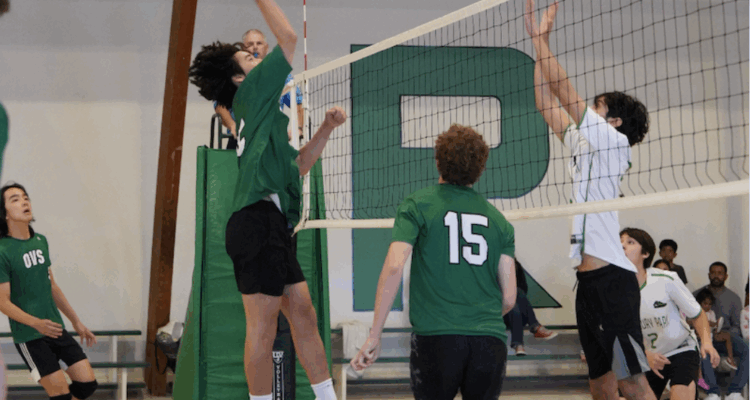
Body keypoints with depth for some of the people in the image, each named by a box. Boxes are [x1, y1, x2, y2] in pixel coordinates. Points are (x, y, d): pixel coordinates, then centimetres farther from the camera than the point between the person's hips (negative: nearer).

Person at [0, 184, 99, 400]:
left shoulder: (41, 241, 8)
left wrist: (76, 322, 19)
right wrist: (36, 323, -29)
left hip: (56, 330, 7)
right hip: (29, 337, -7)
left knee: (88, 383, 3)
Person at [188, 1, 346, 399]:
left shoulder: (259, 110, 27)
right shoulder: (250, 91, 2)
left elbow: (298, 164, 31)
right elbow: (288, 36, -1)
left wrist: (326, 128, 23)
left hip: (272, 226, 10)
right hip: (258, 217, -10)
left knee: (304, 315, 9)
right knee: (262, 325, -8)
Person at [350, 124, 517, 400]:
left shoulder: (417, 205, 4)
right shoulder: (497, 219, 13)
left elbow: (394, 267, -8)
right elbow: (509, 298, 9)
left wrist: (374, 336, -6)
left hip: (435, 336, -2)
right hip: (490, 339, 3)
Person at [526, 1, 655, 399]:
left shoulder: (614, 141, -2)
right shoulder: (582, 145, 19)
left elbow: (563, 90, -5)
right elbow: (546, 103, 21)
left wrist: (541, 39, 3)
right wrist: (538, 44, 19)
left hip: (611, 276, -9)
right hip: (589, 277, 9)